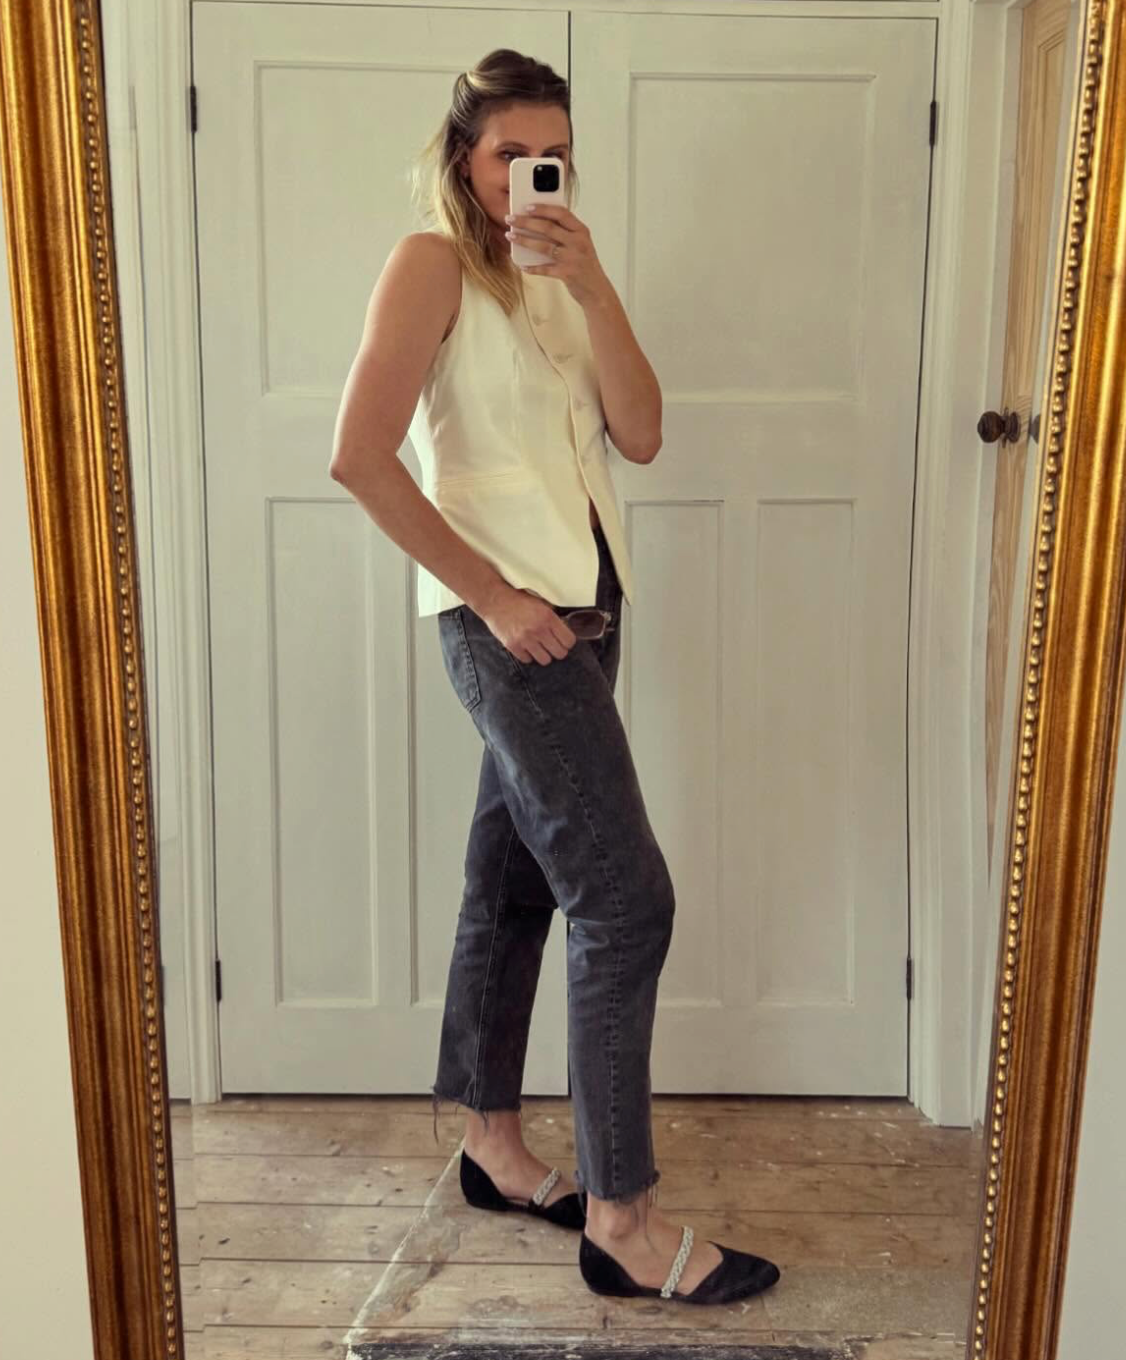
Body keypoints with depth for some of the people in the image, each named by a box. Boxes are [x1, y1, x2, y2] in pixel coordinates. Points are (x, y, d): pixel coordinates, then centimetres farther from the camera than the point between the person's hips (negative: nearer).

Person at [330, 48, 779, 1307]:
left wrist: (590, 280, -8)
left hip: (582, 608, 8)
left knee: (513, 882, 14)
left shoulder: (554, 281, 17)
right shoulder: (432, 263, -5)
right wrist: (492, 593, -16)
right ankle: (622, 1219, 1)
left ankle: (493, 1146, 29)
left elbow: (641, 433, 3)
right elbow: (360, 453, -17)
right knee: (625, 897, -10)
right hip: (506, 620, -8)